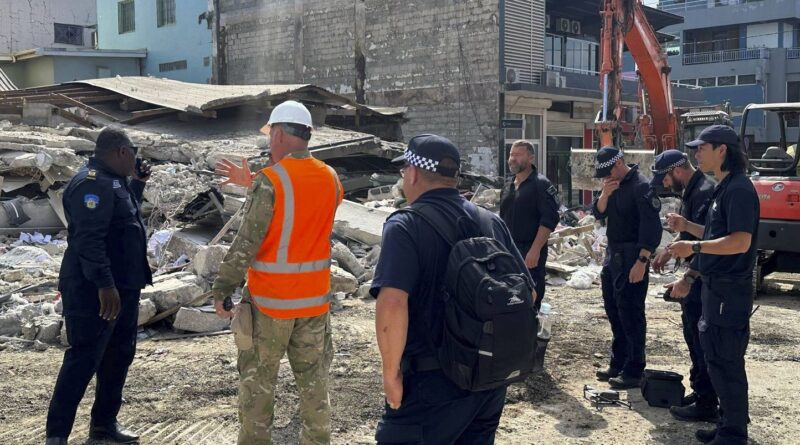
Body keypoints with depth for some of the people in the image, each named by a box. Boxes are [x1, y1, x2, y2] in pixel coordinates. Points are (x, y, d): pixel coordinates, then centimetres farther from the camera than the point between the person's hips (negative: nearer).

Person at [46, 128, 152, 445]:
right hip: (95, 291, -10)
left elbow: (126, 218, 30)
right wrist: (104, 284, -31)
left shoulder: (113, 181, 14)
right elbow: (89, 238, -28)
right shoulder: (92, 183, -19)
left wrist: (138, 184, 18)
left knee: (119, 355, 15)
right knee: (84, 359, -7)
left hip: (123, 288, 10)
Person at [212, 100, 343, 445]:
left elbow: (246, 242, -18)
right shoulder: (331, 179, 2)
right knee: (313, 379, 14)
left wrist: (222, 288, -10)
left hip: (269, 299, -5)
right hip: (315, 298, 5)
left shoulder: (270, 180, -16)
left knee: (257, 380, 9)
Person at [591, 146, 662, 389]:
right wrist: (605, 194, -10)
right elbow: (598, 213, 9)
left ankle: (633, 372, 0)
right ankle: (617, 364, 26)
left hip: (631, 257, -9)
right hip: (612, 254, 9)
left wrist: (641, 262, -23)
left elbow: (651, 227, -20)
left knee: (630, 314, -6)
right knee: (614, 310, 15)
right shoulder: (612, 184, 11)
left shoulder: (640, 186, -16)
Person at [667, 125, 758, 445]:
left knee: (726, 362, -3)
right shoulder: (724, 189, 15)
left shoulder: (739, 189, -16)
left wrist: (693, 247, -24)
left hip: (729, 290, -10)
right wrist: (687, 226, 11)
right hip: (717, 287, 10)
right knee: (717, 359, 17)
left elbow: (740, 242, -26)